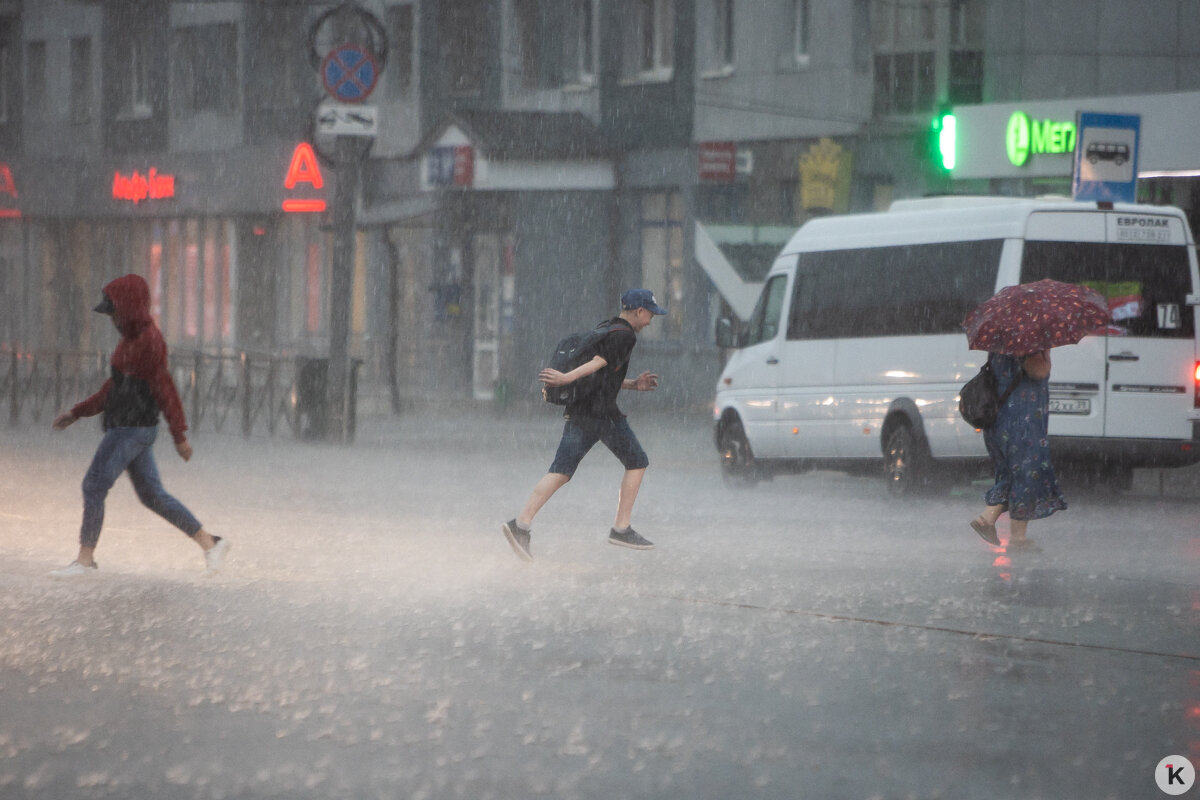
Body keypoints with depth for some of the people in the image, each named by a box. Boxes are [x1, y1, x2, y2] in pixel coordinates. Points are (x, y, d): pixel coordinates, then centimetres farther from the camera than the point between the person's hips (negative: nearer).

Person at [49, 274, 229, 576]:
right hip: (123, 425, 10)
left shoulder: (149, 341, -17)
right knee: (152, 495, 11)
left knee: (94, 486, -6)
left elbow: (165, 389, -17)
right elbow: (114, 387, 20)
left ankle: (85, 559, 0)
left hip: (133, 429, -10)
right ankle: (209, 543, 14)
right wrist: (76, 413, 18)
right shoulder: (131, 339, 15)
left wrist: (179, 436, -17)